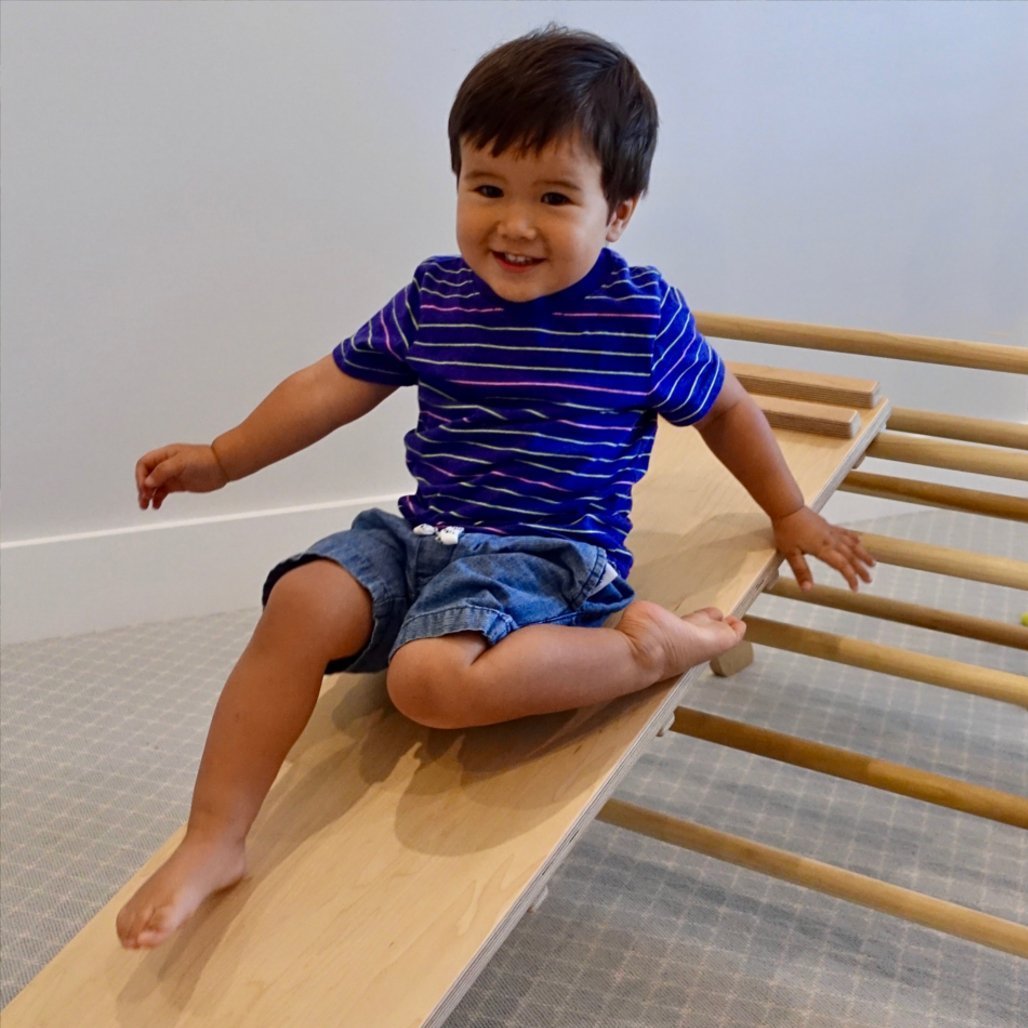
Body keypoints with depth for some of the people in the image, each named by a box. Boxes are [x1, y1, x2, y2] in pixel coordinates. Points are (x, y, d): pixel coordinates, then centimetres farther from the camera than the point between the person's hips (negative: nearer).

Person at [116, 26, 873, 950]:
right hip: (420, 536, 5)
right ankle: (213, 840, -12)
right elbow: (337, 383, 14)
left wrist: (791, 515, 21)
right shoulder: (433, 299, 5)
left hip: (546, 558, -5)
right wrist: (221, 459, 17)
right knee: (303, 604, -21)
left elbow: (724, 411, 12)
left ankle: (650, 646, -16)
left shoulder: (643, 316, -4)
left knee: (432, 680, -33)